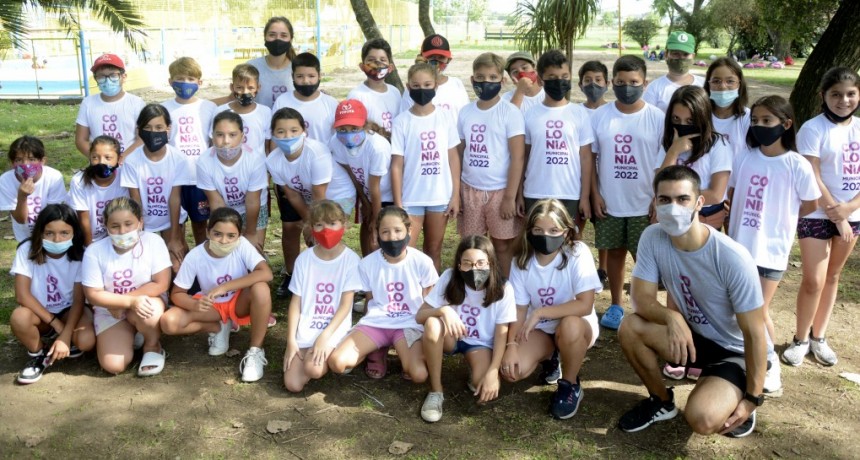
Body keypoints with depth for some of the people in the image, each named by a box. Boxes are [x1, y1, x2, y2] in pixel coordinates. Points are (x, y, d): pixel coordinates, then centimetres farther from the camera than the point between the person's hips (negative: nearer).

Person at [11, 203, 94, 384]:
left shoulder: (79, 255, -16)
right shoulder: (27, 251, -18)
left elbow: (78, 301, -16)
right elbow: (22, 295, -21)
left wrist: (65, 336, -28)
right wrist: (56, 323, -25)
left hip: (69, 311, 0)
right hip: (39, 313, 0)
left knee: (86, 341, -30)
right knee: (19, 317, -35)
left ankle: (57, 343, 7)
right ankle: (38, 354, -3)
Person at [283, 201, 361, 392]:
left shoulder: (351, 260, -7)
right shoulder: (304, 259, 0)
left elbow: (345, 305, -9)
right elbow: (296, 302, 2)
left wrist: (325, 336, -18)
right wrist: (291, 340, -5)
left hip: (334, 331, -2)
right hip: (305, 331, 3)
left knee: (313, 369, -30)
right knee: (292, 385, -12)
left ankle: (328, 357, 4)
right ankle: (311, 355, 16)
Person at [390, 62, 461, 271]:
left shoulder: (446, 117, 1)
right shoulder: (401, 121, -4)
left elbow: (453, 157, 5)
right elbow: (397, 164, -4)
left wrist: (456, 195, 1)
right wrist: (398, 204, -8)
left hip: (441, 196, 2)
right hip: (411, 198, -2)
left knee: (434, 250, 13)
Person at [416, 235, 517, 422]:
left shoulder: (503, 289, -19)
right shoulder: (449, 278, -18)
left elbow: (501, 333, -14)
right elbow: (419, 316, -15)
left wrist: (493, 371, -24)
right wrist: (443, 310, -36)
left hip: (481, 344, -1)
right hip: (451, 337, 1)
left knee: (485, 389, -30)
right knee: (432, 324, -34)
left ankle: (477, 373, 11)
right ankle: (436, 391, -17)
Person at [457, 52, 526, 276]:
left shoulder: (510, 112, -7)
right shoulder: (465, 113, 5)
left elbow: (518, 157, -10)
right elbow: (458, 153, 10)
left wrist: (510, 197, -13)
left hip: (500, 191, -4)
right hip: (470, 190, 4)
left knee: (503, 245, 6)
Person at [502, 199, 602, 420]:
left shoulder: (578, 253, -20)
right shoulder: (521, 262, -7)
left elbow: (585, 305, -28)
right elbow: (519, 310, -6)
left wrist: (540, 312, -28)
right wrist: (511, 345, -22)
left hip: (577, 326, -3)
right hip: (539, 329, 4)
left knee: (569, 327, -40)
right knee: (511, 370, -22)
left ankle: (570, 385, -9)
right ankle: (550, 358, 15)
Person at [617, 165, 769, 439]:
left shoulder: (732, 259, -28)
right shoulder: (652, 237, -15)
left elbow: (755, 334, -21)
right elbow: (641, 299, -13)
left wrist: (752, 399, -17)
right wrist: (672, 317, -36)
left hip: (737, 352, -5)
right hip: (694, 336, 5)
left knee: (701, 419, -29)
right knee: (630, 328, -21)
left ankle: (736, 403, 9)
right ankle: (661, 401, 5)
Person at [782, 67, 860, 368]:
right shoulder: (813, 129, -10)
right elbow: (813, 180, -14)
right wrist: (836, 216, -13)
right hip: (817, 215, -5)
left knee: (832, 277, 13)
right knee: (814, 280, -6)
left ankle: (818, 337, 26)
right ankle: (800, 339, 12)